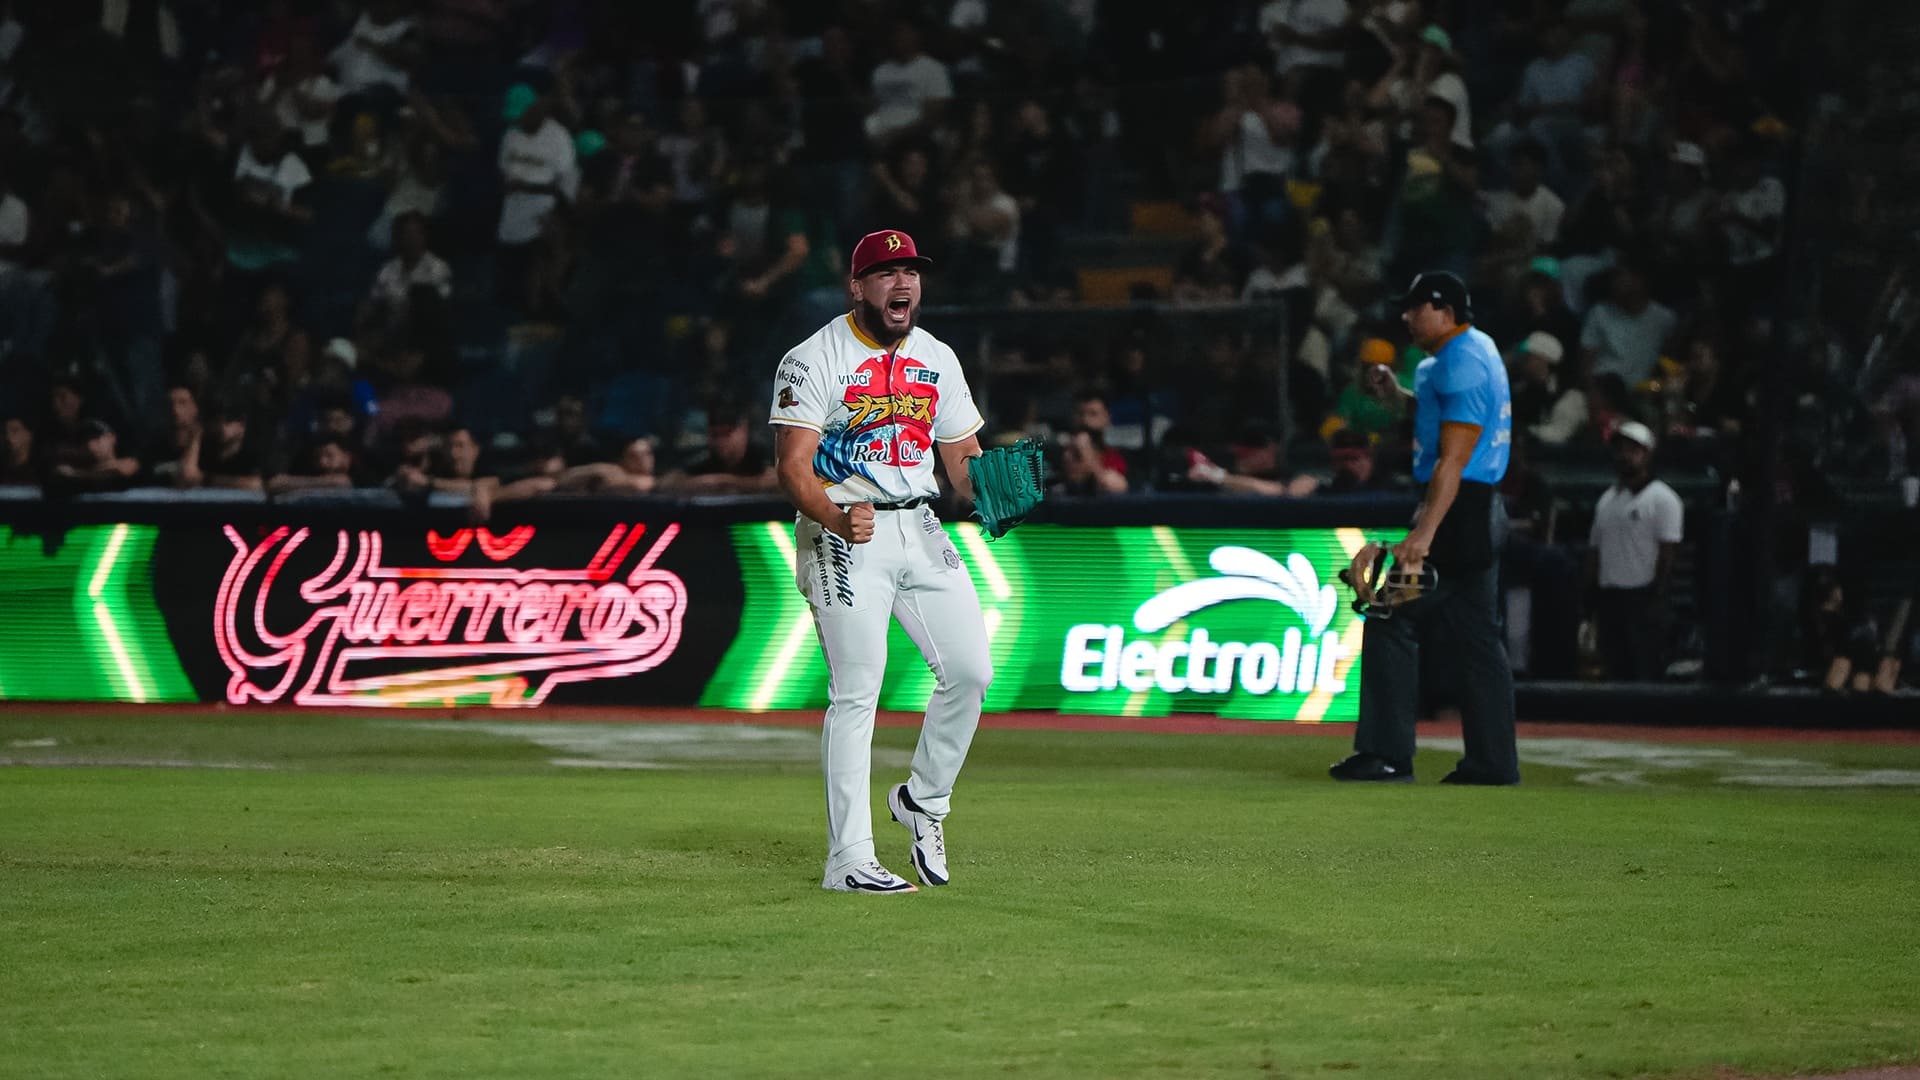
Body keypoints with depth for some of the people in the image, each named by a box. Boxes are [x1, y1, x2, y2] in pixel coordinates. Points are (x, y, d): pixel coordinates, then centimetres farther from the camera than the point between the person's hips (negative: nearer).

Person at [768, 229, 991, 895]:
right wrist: (834, 519, -33)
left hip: (920, 530, 6)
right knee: (856, 690, -10)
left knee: (971, 670, -2)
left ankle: (923, 800, 21)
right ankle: (848, 861, -9)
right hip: (844, 536, -6)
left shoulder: (937, 360, 12)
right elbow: (793, 466, -15)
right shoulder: (814, 360, -8)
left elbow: (963, 458, 16)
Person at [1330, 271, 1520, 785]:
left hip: (1458, 510, -11)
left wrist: (1424, 534, -29)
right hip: (1481, 511, 11)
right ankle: (1494, 761, 12)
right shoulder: (1475, 350, 16)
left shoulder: (1462, 363, -16)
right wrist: (1396, 395, 16)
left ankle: (1388, 755, -10)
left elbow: (1453, 459, -24)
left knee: (1393, 619, -9)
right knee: (1475, 637, 11)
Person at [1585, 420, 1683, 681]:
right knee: (1616, 668, 6)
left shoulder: (1662, 498, -3)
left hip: (1643, 597, -7)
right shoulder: (1607, 499, 19)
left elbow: (1667, 551, -9)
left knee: (1644, 670, -11)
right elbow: (1595, 548, 19)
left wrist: (1656, 597, -15)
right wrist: (1591, 596, 11)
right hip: (1608, 596, 7)